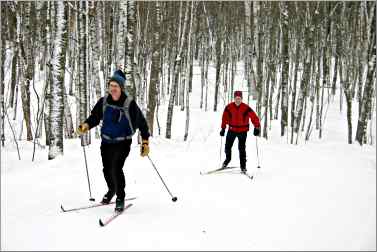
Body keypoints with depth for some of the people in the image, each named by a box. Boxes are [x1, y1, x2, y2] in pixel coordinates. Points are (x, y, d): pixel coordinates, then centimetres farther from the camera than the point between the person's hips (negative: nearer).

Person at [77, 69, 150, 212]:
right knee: (107, 170, 12)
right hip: (106, 141, 5)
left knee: (116, 169, -17)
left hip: (123, 142, -4)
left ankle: (120, 198, 3)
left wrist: (145, 141, -10)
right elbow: (95, 117, 8)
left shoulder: (129, 104, -14)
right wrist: (86, 125, -12)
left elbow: (141, 122, -7)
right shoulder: (104, 101, -3)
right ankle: (111, 190, 44)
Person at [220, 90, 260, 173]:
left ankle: (243, 165, 4)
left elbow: (254, 117, -12)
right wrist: (223, 128, 5)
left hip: (243, 131, -2)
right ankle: (227, 158, 35)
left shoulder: (246, 108, -13)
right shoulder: (229, 107, -7)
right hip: (232, 130, 3)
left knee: (242, 148, -7)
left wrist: (257, 127, -19)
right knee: (227, 146, 7)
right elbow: (225, 118, 4)